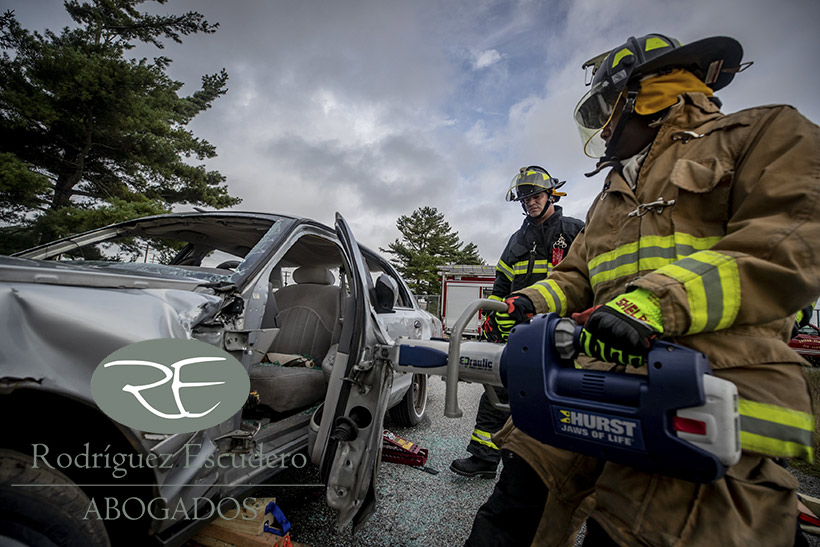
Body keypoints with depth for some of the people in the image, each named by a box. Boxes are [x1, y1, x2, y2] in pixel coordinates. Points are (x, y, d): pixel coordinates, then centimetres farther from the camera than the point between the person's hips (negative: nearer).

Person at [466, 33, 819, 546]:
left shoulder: (762, 135, 9)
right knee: (524, 488, -1)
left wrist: (655, 302, -23)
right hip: (602, 367, 6)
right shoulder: (611, 197, 29)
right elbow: (577, 277, 24)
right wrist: (537, 301, 3)